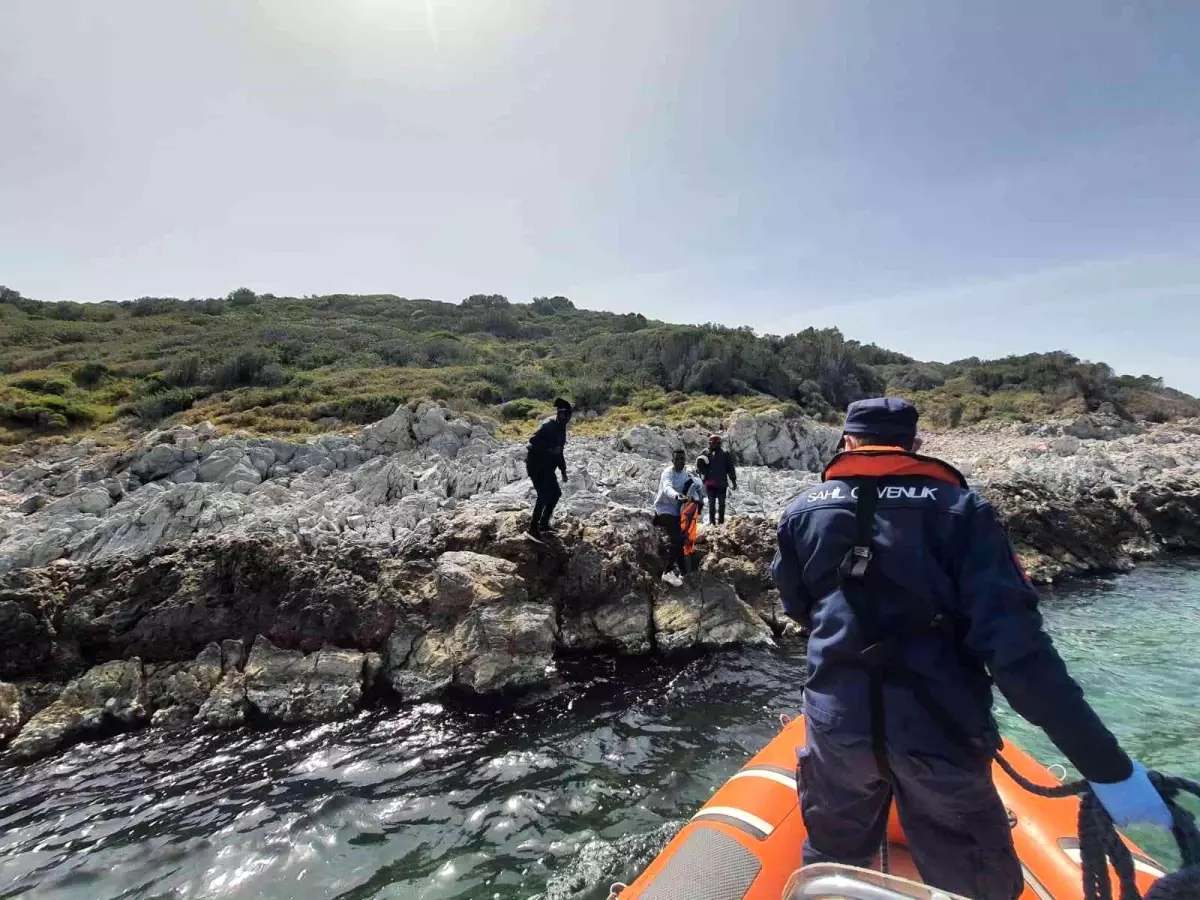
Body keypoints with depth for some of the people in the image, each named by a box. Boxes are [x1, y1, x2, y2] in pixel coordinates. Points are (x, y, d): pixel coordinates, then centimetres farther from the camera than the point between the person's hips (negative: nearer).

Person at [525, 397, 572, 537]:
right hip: (536, 465, -9)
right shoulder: (548, 425, -16)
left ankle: (544, 523, 24)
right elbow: (533, 441, -28)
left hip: (547, 467, 10)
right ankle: (533, 527, -4)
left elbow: (559, 452, 21)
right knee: (544, 495, -14)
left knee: (555, 493, 13)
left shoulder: (560, 429, 13)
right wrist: (550, 449, -31)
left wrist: (563, 471, 21)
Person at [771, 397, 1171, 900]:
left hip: (837, 723, 2)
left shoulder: (802, 512, 0)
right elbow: (1012, 642, -17)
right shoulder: (959, 508, -7)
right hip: (938, 730, -1)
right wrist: (1105, 763, -11)